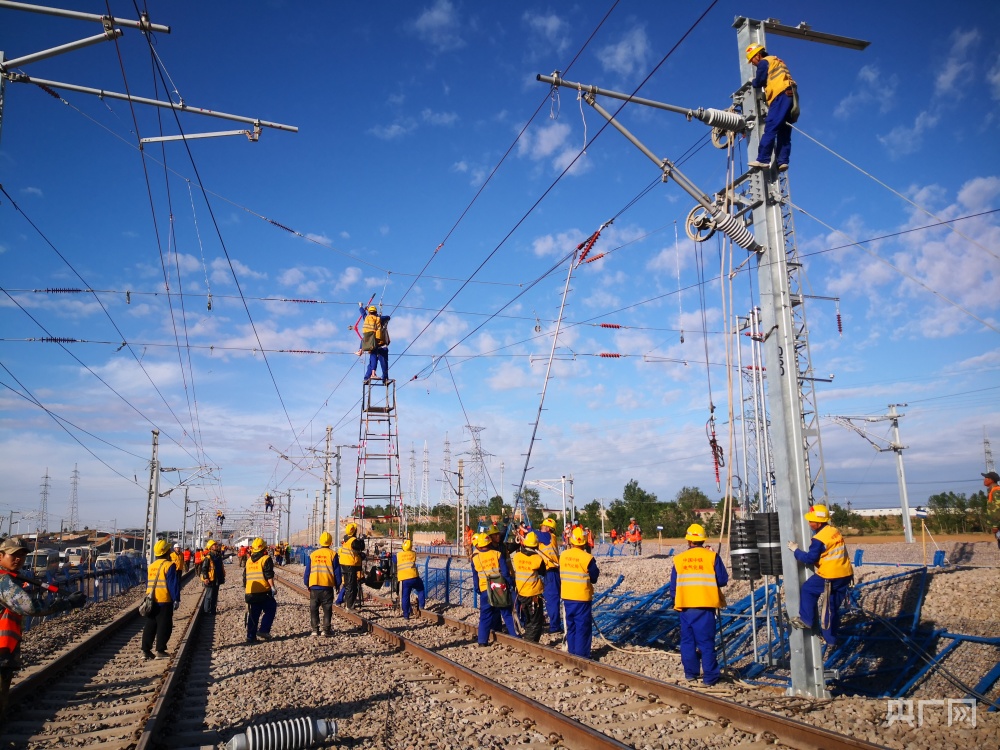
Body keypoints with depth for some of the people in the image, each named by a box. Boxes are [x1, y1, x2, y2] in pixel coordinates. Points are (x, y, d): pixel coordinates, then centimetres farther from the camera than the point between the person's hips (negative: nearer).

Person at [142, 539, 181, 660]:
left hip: (151, 600, 7)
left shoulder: (151, 566, 12)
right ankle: (160, 651, 0)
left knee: (150, 625, 13)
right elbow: (173, 584, -13)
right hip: (164, 601, -7)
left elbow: (147, 584, 19)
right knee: (164, 626, 0)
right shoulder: (169, 565, -11)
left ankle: (146, 650, 13)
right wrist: (176, 599, -9)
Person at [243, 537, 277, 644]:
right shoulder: (266, 559, -5)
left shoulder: (249, 560, 15)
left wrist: (245, 589, 28)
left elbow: (245, 577, 21)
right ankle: (263, 630, -4)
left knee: (253, 615, 12)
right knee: (270, 610, 7)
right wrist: (272, 587, -10)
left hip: (250, 592, 6)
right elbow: (269, 575, -14)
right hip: (263, 592, -6)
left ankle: (250, 637, 12)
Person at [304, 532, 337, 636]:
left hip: (313, 586, 2)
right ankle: (326, 629, 6)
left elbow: (307, 571, 11)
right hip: (327, 586, -2)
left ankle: (315, 629, 8)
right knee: (327, 608, 7)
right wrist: (338, 584, 11)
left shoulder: (312, 555, 7)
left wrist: (307, 584, 22)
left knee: (314, 608, 10)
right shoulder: (332, 554, 0)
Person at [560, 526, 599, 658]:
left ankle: (572, 654, 24)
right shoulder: (587, 558, -18)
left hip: (567, 596, 5)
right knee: (583, 627, 4)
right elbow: (594, 578, -8)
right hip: (582, 597, -5)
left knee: (571, 626, 16)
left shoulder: (563, 555, -2)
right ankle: (581, 656, 8)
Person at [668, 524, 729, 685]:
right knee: (706, 642, 2)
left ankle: (690, 672, 18)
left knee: (687, 640, 12)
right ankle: (710, 676, 4)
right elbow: (723, 580, -2)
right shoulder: (712, 557, -3)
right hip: (705, 605, -2)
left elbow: (673, 585, 7)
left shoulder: (679, 559, 4)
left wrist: (673, 596, 25)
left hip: (685, 605, 2)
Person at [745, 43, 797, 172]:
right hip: (791, 96, 10)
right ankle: (783, 161, -5)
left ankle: (763, 160, -25)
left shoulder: (764, 62, 4)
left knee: (770, 129, -17)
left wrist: (752, 81, 21)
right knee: (784, 133, 3)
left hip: (781, 96, -9)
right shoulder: (777, 62, 32)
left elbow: (759, 83, 1)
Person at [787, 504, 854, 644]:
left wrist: (795, 550, -3)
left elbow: (810, 559, -15)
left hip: (830, 577, -8)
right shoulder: (835, 532, 10)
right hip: (845, 575, 8)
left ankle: (806, 620, 14)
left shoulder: (819, 539, -17)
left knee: (807, 589, 12)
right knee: (833, 607, 16)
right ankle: (830, 638, 25)